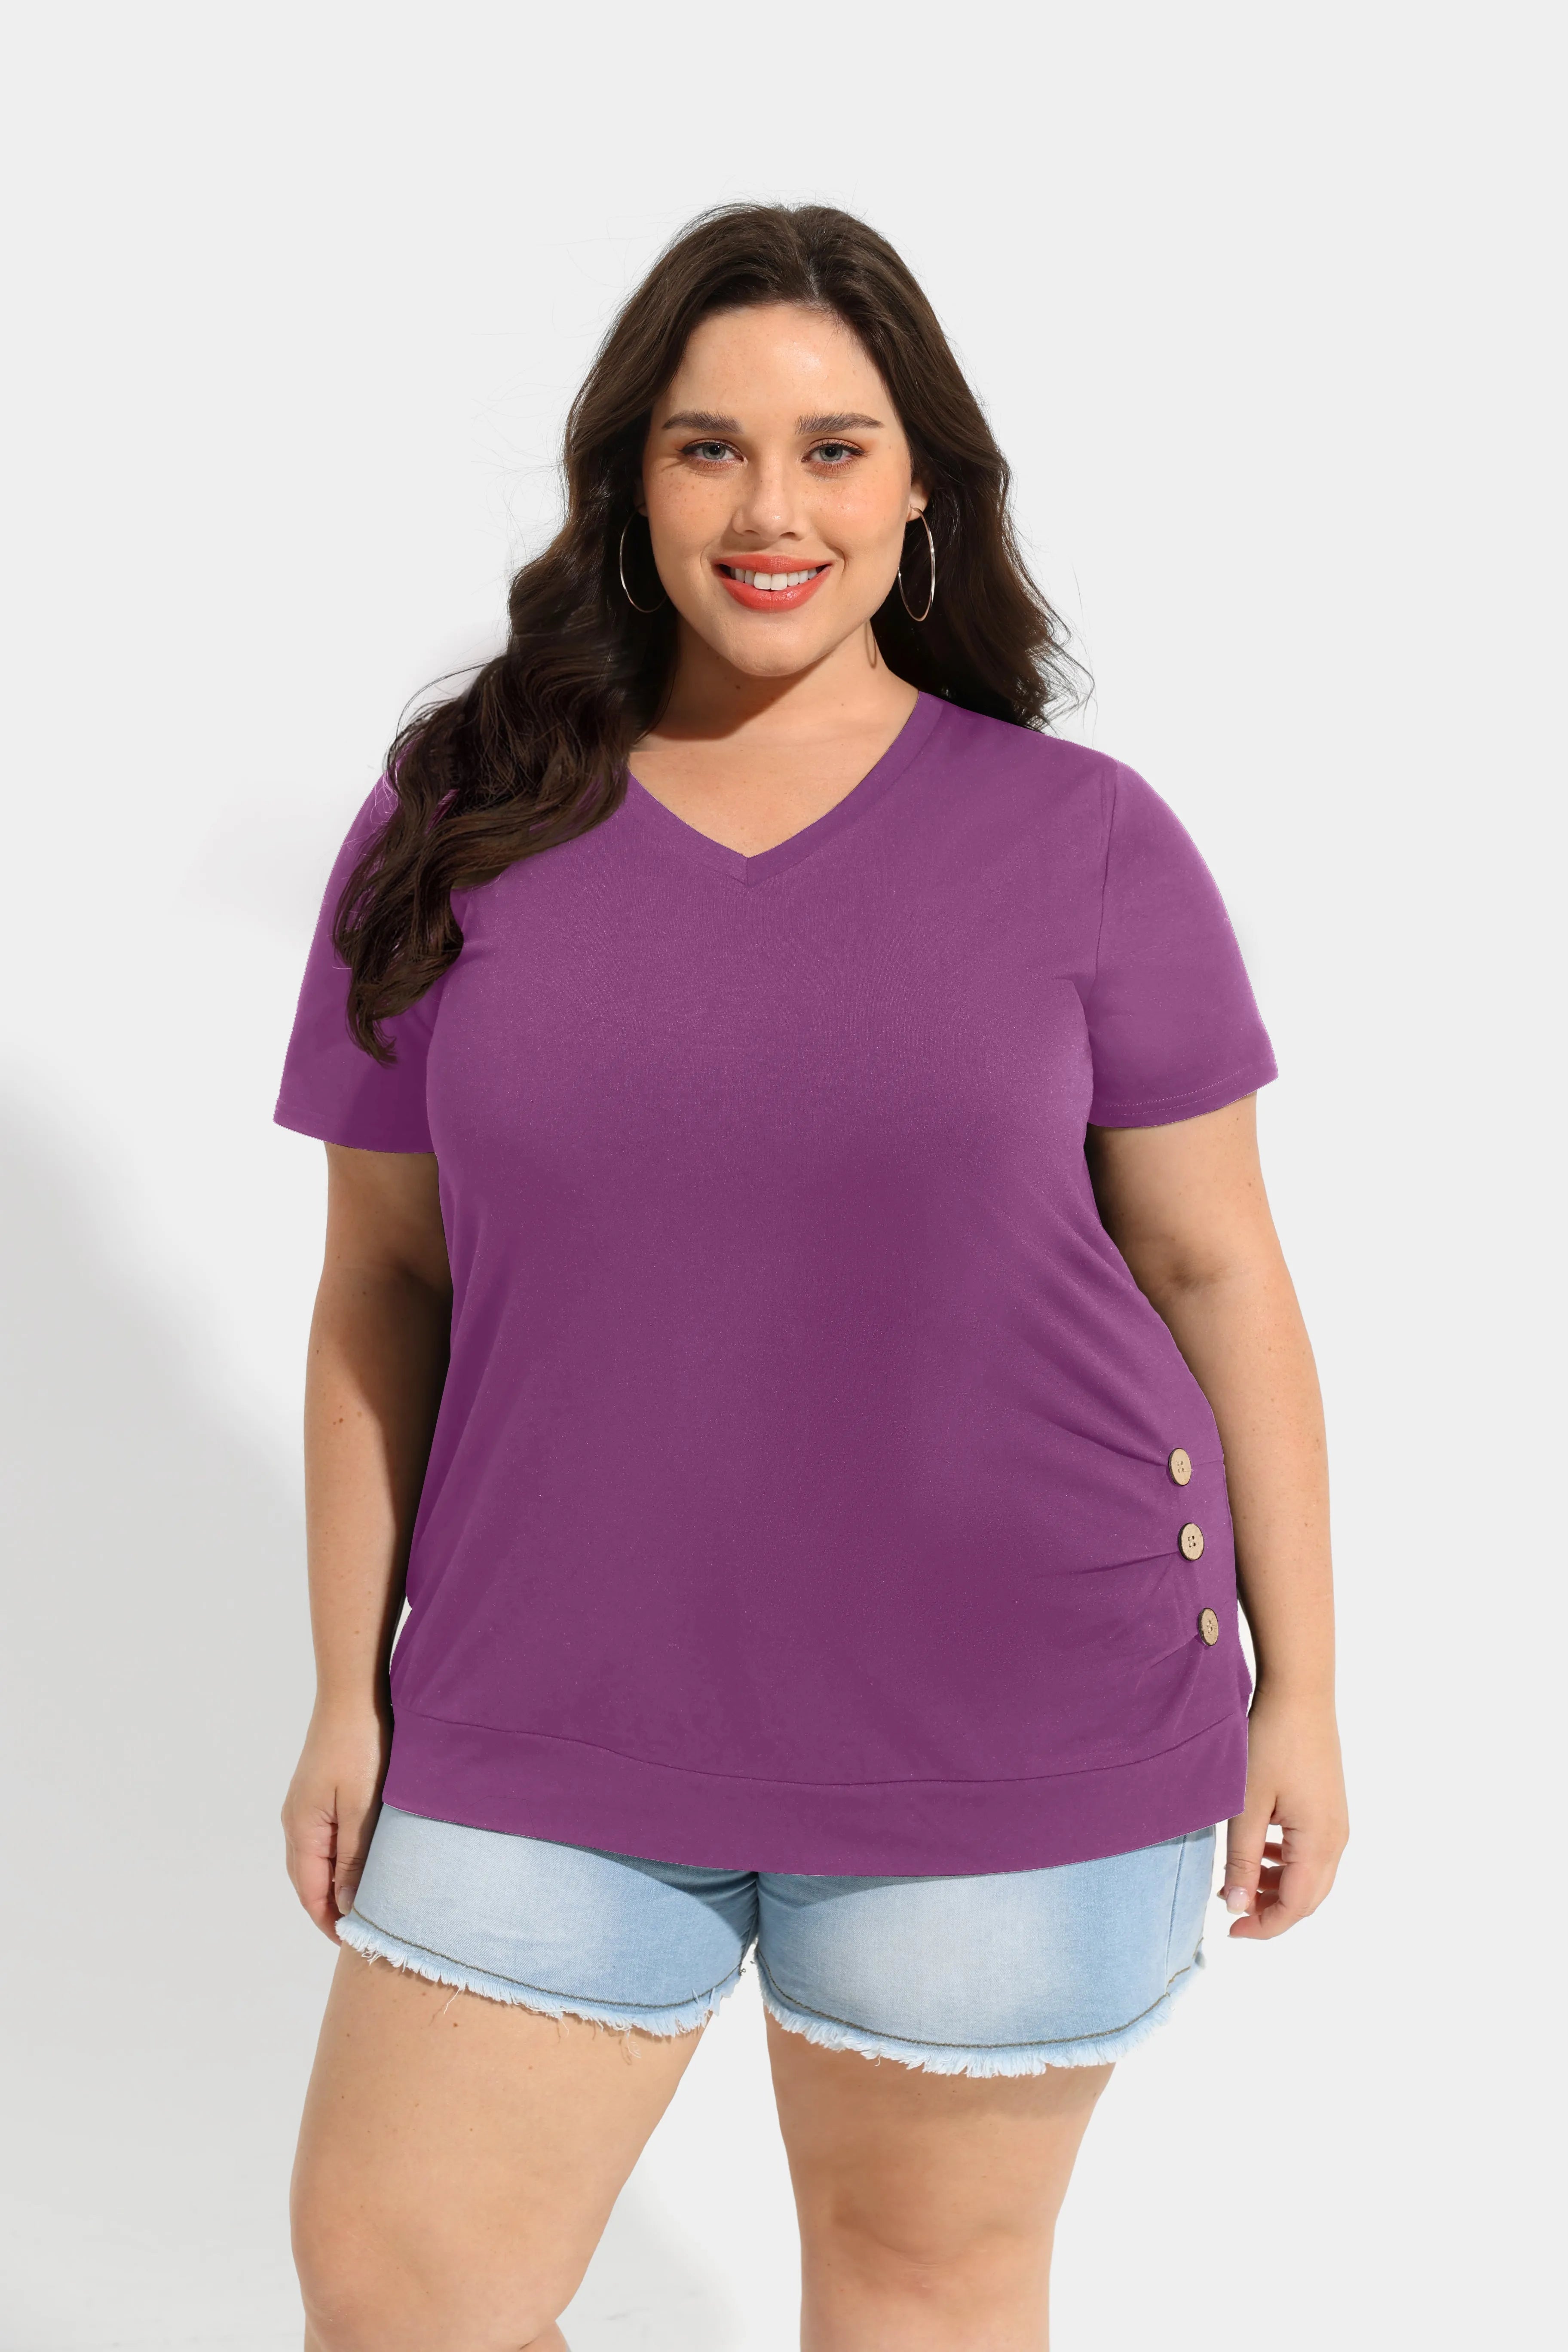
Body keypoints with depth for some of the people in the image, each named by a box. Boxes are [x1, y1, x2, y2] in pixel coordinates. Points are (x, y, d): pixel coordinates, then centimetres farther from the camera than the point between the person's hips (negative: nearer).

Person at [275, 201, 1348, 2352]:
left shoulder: (1081, 840, -3)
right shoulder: (456, 832, 1)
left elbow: (1213, 1269, 0)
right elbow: (382, 1288, 5)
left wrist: (1297, 1689, 1)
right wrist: (350, 1690, 4)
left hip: (1012, 1721, -1)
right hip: (556, 1723, 2)